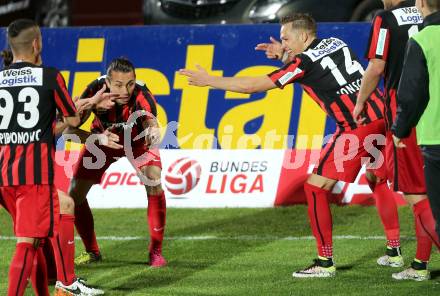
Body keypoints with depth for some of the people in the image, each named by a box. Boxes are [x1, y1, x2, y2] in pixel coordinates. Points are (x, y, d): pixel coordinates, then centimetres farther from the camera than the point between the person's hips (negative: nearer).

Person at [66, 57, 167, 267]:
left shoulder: (141, 95, -38)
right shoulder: (95, 91, -35)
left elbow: (150, 122, -56)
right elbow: (69, 129, -38)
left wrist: (152, 132, -80)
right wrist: (99, 139, -54)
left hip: (137, 140, -2)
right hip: (103, 137, 2)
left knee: (154, 183, -24)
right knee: (75, 193, -5)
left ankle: (155, 252, -10)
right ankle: (92, 251, 17)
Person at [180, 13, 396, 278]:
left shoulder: (304, 62, -5)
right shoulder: (337, 44, 15)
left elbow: (252, 86, -2)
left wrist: (209, 80, 6)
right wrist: (285, 56, 32)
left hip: (357, 126, -8)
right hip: (381, 115, 8)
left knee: (316, 186, -2)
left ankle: (325, 263, -2)